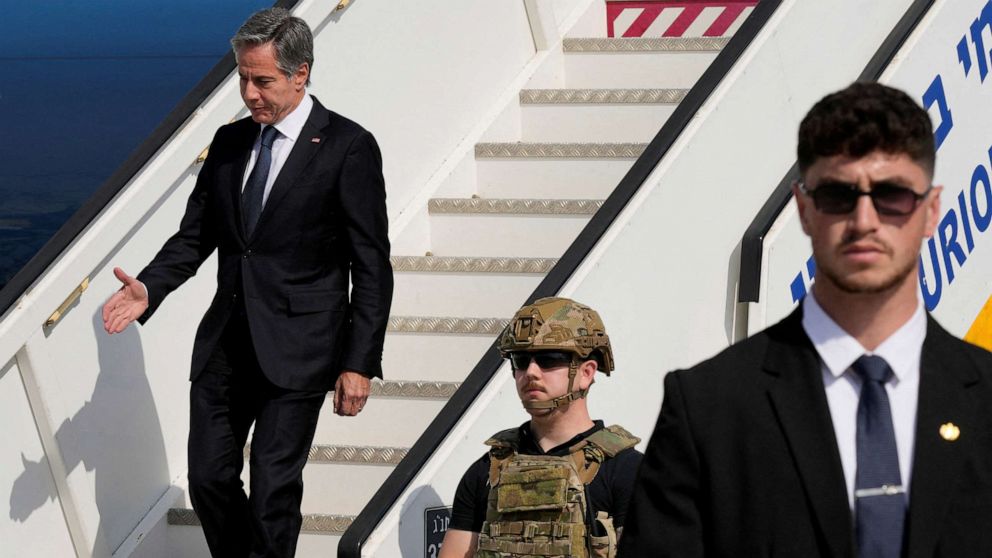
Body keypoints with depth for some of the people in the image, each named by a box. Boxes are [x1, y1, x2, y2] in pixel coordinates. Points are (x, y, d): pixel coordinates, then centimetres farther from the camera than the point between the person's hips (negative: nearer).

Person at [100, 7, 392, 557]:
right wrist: (148, 289, -6)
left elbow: (372, 265, -7)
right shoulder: (229, 141, 10)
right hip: (225, 342, 6)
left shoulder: (347, 147, -7)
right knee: (209, 478, 6)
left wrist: (360, 363, -12)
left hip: (296, 347, -5)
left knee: (274, 489, -4)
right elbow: (195, 235, 14)